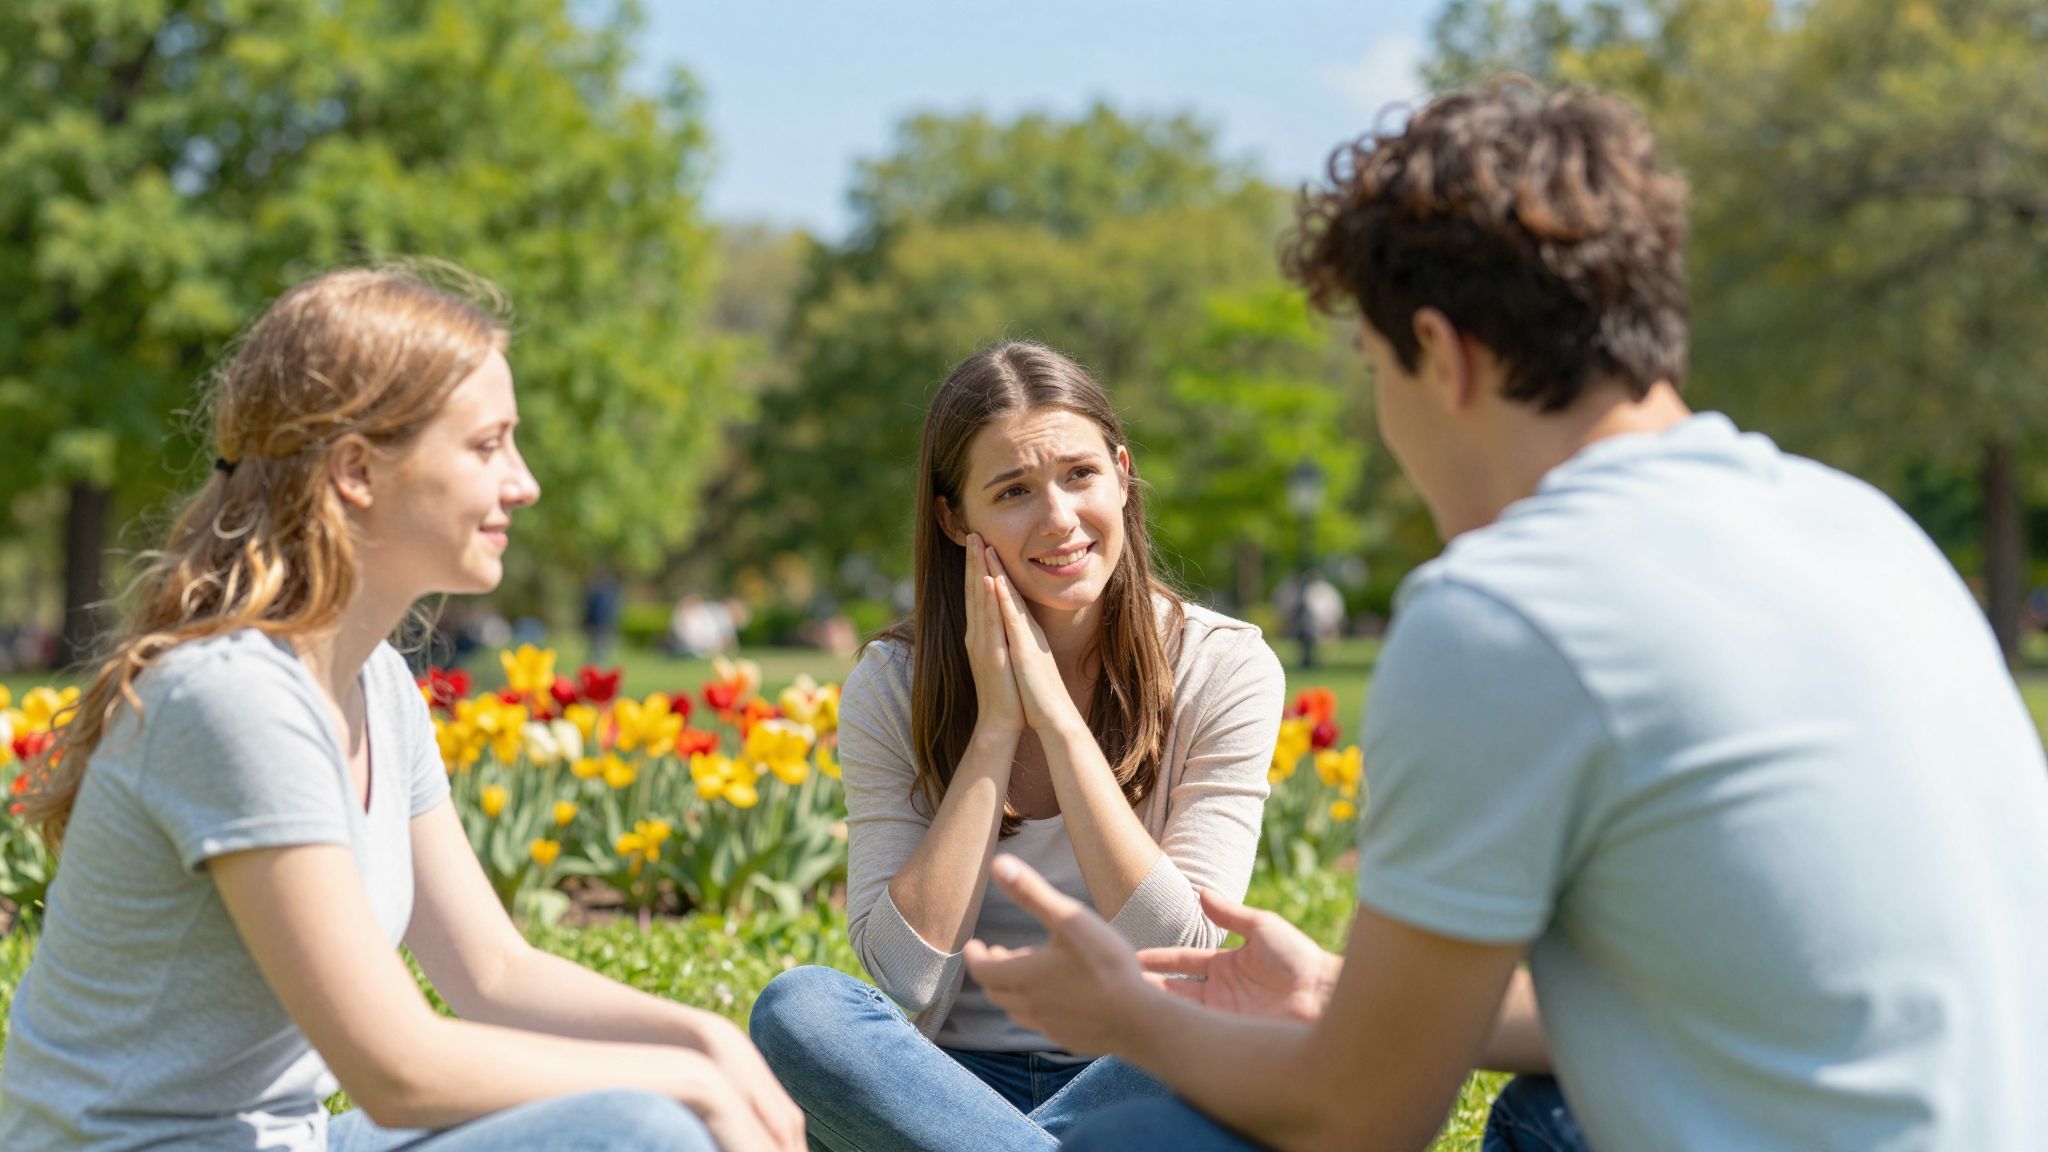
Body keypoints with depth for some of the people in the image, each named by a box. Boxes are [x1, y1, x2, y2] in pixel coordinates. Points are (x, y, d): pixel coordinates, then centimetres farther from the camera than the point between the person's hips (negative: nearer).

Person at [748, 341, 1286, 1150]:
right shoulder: (892, 688, -2)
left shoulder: (1225, 668, -5)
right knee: (796, 1008, -30)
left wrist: (1057, 715, -16)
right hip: (950, 1084, 1)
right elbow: (907, 986, -13)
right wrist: (996, 726, -15)